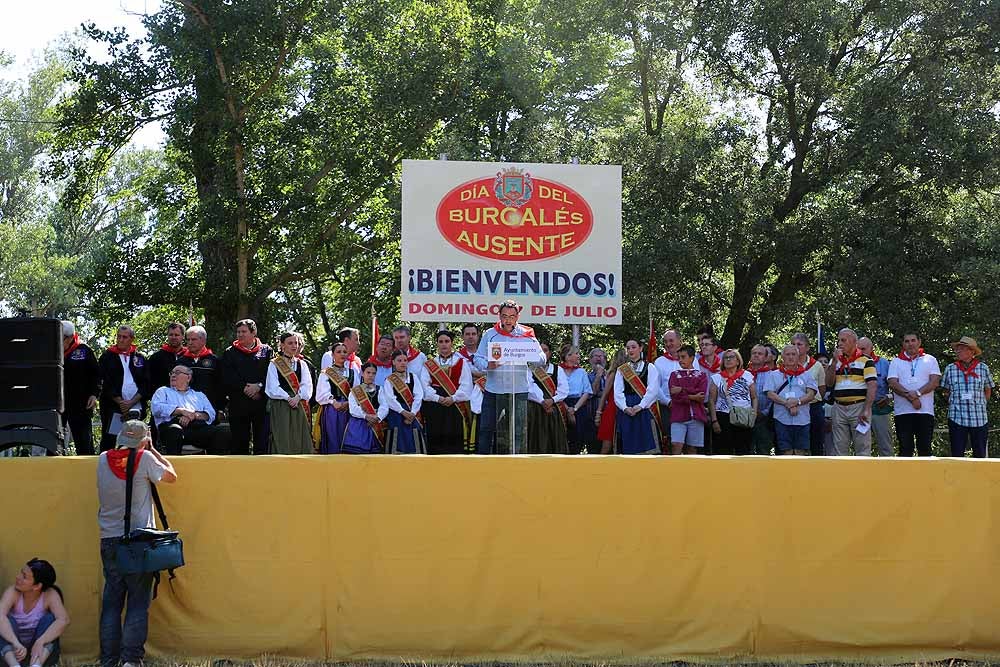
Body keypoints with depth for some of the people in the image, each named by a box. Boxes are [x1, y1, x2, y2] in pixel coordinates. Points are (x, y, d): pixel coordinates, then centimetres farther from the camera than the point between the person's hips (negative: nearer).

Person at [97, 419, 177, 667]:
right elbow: (171, 476, 8)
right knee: (138, 603, 0)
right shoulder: (145, 458, -7)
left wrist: (121, 446, 23)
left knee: (111, 602, 7)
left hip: (109, 540, 4)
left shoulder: (103, 460, 4)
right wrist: (152, 451, 15)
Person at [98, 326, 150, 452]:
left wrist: (131, 402, -7)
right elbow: (105, 384, -1)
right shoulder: (107, 357, 8)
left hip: (135, 406, 1)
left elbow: (146, 384, 6)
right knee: (108, 443, -1)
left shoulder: (140, 358, 12)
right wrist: (121, 402, -9)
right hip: (112, 406, -1)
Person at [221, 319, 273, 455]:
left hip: (262, 402, -1)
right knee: (239, 441, 2)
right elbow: (227, 377, 0)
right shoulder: (230, 353, 12)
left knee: (262, 441, -4)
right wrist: (244, 388, -10)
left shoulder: (266, 351, 10)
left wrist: (259, 386, -15)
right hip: (238, 404, 1)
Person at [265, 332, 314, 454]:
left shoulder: (302, 364, 15)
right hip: (281, 407, -3)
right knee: (283, 442, -7)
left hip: (299, 407, 3)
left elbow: (307, 385, 3)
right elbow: (273, 388, -6)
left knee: (300, 442, 0)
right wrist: (288, 398, -15)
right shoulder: (274, 364, 4)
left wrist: (298, 397, -14)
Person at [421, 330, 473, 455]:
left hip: (455, 406, -1)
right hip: (434, 406, 1)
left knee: (454, 440, -5)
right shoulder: (429, 364, 14)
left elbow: (466, 385, 1)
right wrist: (437, 398, -14)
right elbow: (425, 385, 1)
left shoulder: (462, 362, 10)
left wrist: (453, 398, -14)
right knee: (435, 440, -2)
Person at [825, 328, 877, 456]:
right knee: (839, 447, 7)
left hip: (859, 407, -5)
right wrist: (835, 361, -5)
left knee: (862, 447, -3)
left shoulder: (866, 361, -1)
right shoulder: (836, 361, 15)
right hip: (839, 408, 5)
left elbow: (872, 387, -8)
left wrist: (866, 410, -17)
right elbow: (829, 383, 4)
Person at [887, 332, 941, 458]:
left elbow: (935, 381, -1)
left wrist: (917, 393, -15)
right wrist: (910, 397, -15)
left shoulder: (930, 360, 12)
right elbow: (892, 383, -2)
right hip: (903, 411, 0)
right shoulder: (896, 362, 12)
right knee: (905, 449, -1)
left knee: (925, 448, 1)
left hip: (925, 411, 0)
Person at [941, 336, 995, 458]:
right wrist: (957, 405, 6)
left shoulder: (983, 368, 2)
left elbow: (988, 391, 14)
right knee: (957, 455, 1)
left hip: (979, 419, 0)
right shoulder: (950, 369, 3)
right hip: (957, 419, 0)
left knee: (980, 455, 5)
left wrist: (978, 404, 9)